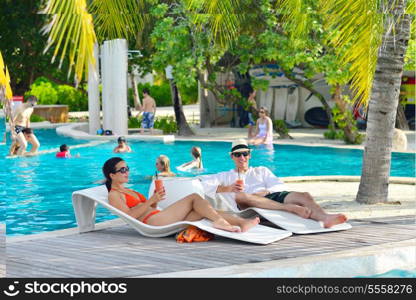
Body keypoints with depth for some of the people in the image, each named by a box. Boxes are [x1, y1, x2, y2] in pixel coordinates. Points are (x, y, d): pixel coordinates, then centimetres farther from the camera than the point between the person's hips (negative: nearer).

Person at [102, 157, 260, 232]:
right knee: (194, 198, -14)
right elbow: (130, 215, -15)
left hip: (158, 217, 9)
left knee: (204, 211, -4)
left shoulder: (129, 191, 31)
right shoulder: (114, 195, 1)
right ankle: (219, 221, -28)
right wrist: (151, 201, -16)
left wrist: (155, 199, 8)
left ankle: (241, 222, -18)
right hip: (153, 221, -9)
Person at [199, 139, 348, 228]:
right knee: (239, 195, -39)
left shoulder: (261, 171, 33)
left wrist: (265, 192, -5)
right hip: (248, 205, -2)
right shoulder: (226, 176, 29)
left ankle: (325, 218, -55)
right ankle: (291, 208, -50)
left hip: (271, 197, 2)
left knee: (304, 196, -25)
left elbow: (280, 186, 17)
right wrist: (226, 188, -1)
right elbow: (201, 182, 13)